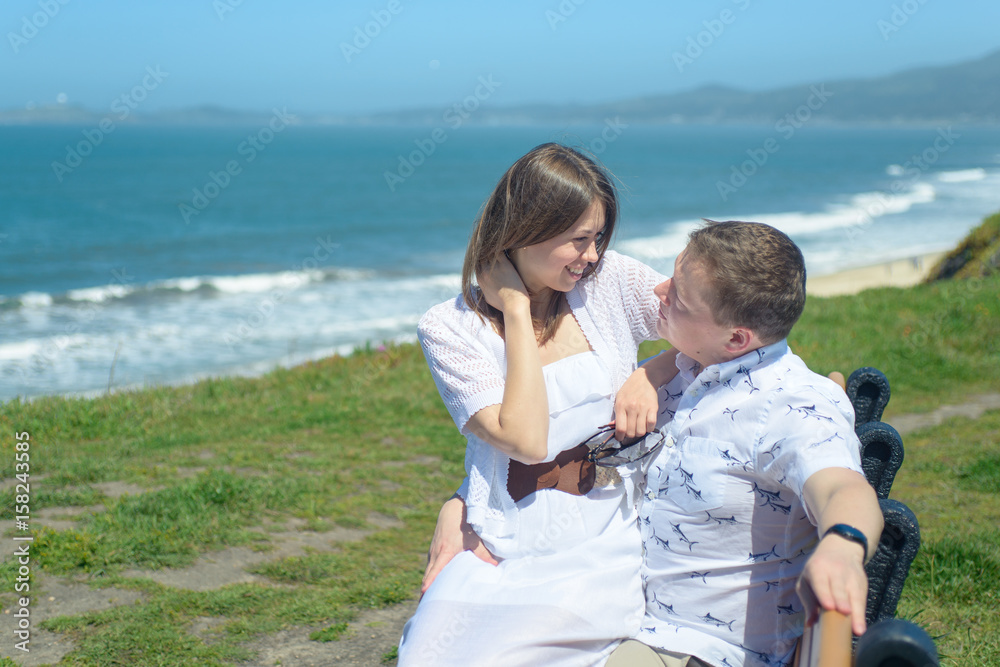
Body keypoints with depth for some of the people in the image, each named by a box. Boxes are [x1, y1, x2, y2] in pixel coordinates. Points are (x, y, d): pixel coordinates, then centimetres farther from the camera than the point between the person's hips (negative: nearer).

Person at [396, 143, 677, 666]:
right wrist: (516, 310, -11)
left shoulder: (609, 281, 3)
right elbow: (526, 439, -15)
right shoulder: (449, 329, -3)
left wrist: (648, 376, -11)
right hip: (497, 557, 1)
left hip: (599, 558, 0)